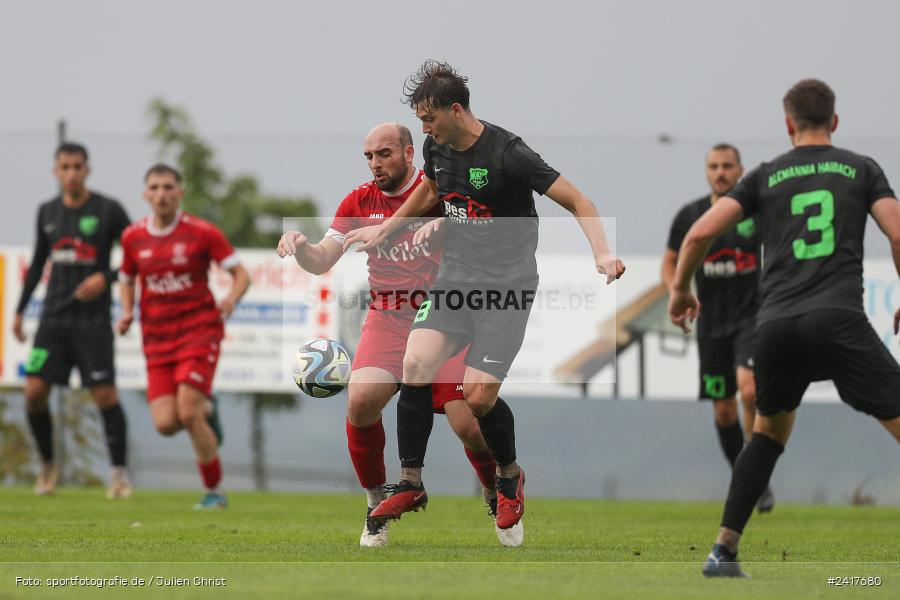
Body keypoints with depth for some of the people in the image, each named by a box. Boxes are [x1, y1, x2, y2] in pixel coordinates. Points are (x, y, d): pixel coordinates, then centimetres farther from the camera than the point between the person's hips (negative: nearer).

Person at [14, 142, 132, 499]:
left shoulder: (108, 211, -4)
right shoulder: (47, 212, 10)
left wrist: (106, 277, -15)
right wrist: (20, 309, 20)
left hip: (93, 318, -4)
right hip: (54, 317, 4)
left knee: (105, 395, -9)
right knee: (34, 391, -6)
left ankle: (119, 473, 1)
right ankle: (47, 466, 14)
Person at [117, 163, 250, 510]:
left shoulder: (201, 232, -6)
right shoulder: (133, 237, 4)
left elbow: (241, 274, -4)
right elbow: (126, 279, 20)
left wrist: (231, 299, -25)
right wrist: (127, 312, 1)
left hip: (199, 329, -3)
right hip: (157, 337, 4)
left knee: (188, 413, -16)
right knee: (165, 424, -9)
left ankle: (214, 492, 2)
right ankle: (206, 411, 29)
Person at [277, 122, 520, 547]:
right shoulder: (359, 202, 5)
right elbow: (321, 262, 3)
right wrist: (299, 247, -19)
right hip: (386, 322, 2)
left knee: (469, 425, -13)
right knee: (361, 399, -26)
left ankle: (497, 499, 19)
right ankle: (377, 504, -5)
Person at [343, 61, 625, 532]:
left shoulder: (507, 153, -17)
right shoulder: (437, 148, 4)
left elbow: (577, 202, -15)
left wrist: (602, 254, -29)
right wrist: (384, 229, 31)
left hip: (507, 283, -6)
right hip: (455, 276, 6)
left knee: (478, 397, -14)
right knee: (416, 365, -16)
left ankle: (510, 475, 17)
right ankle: (411, 484, -4)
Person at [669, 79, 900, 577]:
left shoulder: (766, 176, 16)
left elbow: (699, 233, 8)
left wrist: (680, 288, 25)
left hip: (776, 325, 3)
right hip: (839, 319, -3)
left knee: (769, 431, 28)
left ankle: (724, 551, 23)